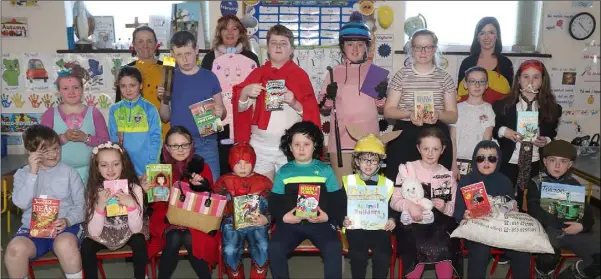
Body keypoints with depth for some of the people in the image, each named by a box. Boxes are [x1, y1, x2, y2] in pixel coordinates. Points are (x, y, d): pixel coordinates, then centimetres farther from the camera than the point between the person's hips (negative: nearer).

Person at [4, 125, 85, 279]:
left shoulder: (69, 172, 5)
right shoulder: (22, 173, 8)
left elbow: (81, 205, 3)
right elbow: (21, 203, -8)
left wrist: (67, 220, -17)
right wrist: (33, 173, -13)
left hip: (65, 226, -2)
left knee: (65, 244, -36)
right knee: (15, 248, -30)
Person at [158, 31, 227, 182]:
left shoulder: (209, 77, 1)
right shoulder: (170, 78, 3)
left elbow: (222, 112, 5)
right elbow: (165, 118, 6)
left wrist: (220, 112, -16)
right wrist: (163, 100, -11)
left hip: (206, 143, -1)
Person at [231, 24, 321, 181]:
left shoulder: (300, 75, 2)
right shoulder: (258, 73, 7)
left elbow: (310, 112, -2)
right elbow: (240, 108, 6)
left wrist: (294, 103, -21)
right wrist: (245, 92, -13)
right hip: (260, 146, 2)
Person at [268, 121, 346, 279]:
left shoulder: (325, 170, 7)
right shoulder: (283, 172, 9)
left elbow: (338, 200, 5)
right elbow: (274, 202, 8)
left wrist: (328, 216, -12)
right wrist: (283, 216, -12)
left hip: (320, 222, 0)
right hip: (290, 222, 1)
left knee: (334, 248, -26)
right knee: (274, 249, -23)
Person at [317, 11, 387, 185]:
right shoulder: (334, 72, 5)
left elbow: (382, 107, 8)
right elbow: (323, 109, 7)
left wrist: (382, 95, -11)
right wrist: (328, 97, -13)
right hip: (341, 138, 0)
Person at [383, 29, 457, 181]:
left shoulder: (444, 77, 7)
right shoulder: (402, 75, 5)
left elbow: (453, 115, 6)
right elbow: (388, 111, 3)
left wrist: (438, 114, -15)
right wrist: (409, 113, -15)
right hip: (404, 135, 0)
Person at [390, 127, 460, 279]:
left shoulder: (448, 176, 11)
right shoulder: (407, 169, 2)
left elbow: (454, 208, 12)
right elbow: (394, 201, 0)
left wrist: (445, 207, -11)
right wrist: (409, 205, -21)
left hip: (440, 225, 2)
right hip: (412, 224, -2)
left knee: (445, 252, -25)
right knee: (418, 251, -28)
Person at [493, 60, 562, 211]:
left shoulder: (552, 108, 1)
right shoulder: (502, 105, -3)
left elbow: (552, 133, 13)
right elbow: (491, 130, 4)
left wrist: (546, 140, -8)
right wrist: (503, 131, -16)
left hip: (535, 165, 2)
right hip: (507, 163, -1)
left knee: (530, 206, 11)